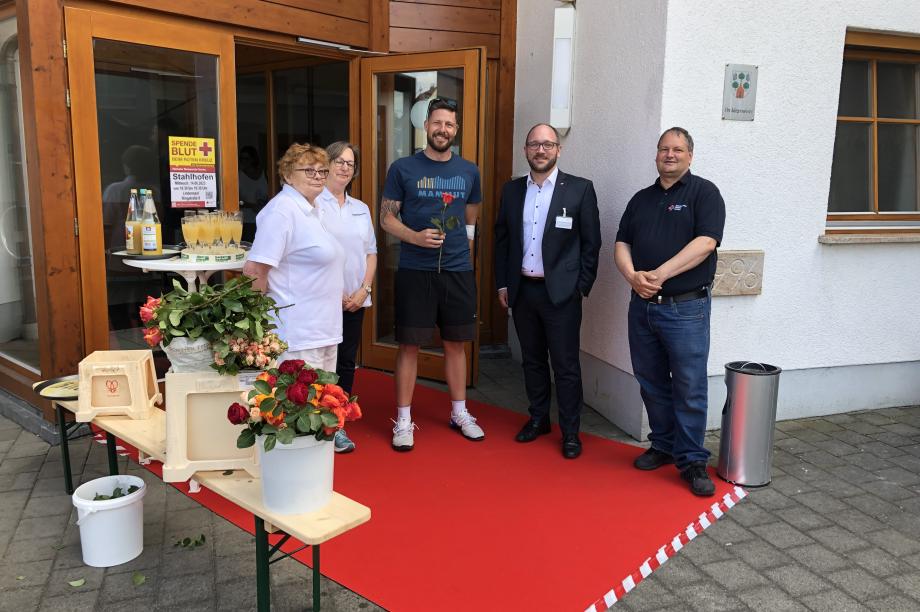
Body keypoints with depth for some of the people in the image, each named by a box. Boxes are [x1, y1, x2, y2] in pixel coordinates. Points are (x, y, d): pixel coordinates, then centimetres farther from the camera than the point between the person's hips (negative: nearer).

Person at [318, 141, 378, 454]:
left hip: (355, 300, 6)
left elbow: (371, 252, 14)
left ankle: (337, 425, 19)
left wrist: (363, 290, 0)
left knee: (347, 363, 9)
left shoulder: (361, 209, 15)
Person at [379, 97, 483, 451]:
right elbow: (386, 218, -2)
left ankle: (459, 414, 26)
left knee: (455, 343, 12)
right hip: (414, 271, -3)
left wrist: (462, 244, 7)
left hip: (458, 272, 3)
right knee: (409, 344, 2)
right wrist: (416, 237, -18)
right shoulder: (403, 168, -1)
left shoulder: (469, 172, 8)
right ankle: (403, 421, 14)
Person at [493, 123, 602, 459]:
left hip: (561, 292, -4)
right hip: (522, 290, 4)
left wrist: (581, 288, -6)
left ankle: (570, 432, 15)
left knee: (566, 365, 2)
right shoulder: (512, 190, 7)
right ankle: (538, 418, 31)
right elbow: (502, 239, 11)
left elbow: (591, 243, -3)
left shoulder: (580, 189, -4)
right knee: (532, 359, 15)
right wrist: (502, 283, 7)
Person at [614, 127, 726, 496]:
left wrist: (660, 274, -20)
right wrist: (633, 277, -11)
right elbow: (622, 245, 9)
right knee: (651, 383, 12)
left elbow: (705, 242, -14)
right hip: (642, 305, 5)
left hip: (686, 308, -5)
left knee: (690, 388, -2)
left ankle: (692, 461, 9)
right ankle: (663, 446, 27)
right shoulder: (641, 199, 16)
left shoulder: (703, 193, 0)